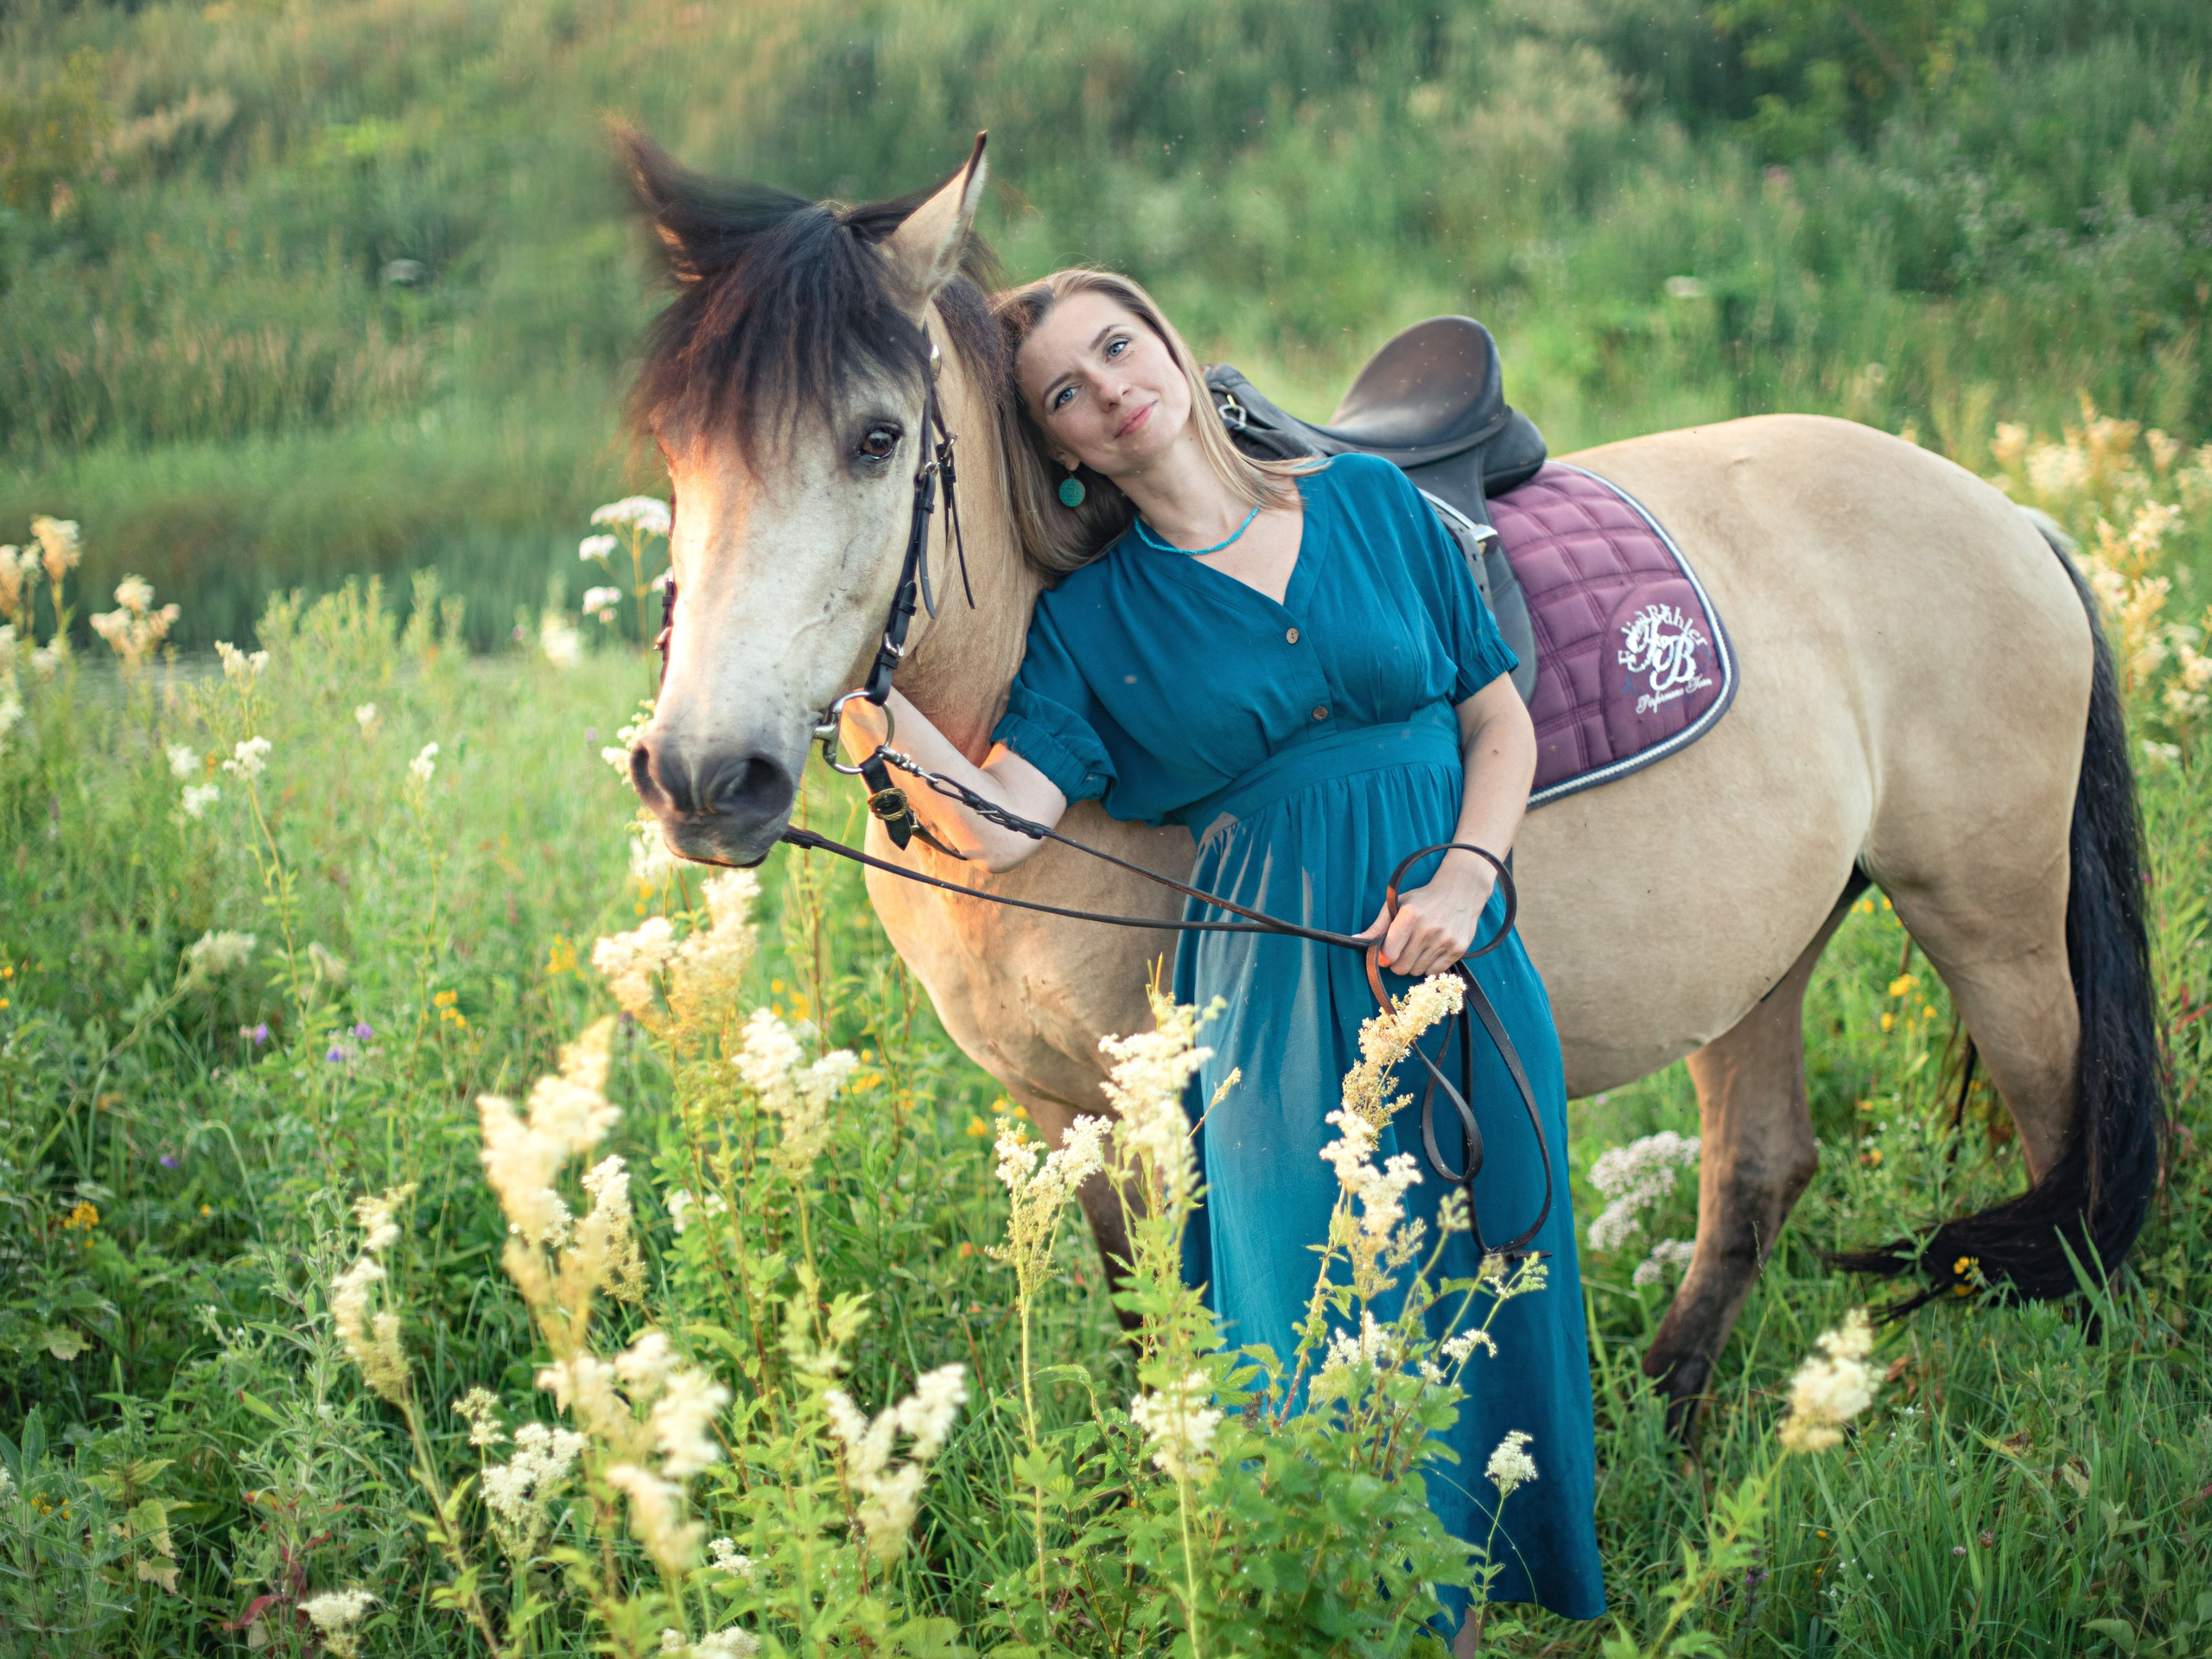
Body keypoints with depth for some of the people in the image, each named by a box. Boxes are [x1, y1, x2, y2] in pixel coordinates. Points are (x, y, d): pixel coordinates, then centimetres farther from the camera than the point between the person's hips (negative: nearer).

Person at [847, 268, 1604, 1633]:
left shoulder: (1372, 502, 6)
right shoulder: (1093, 619, 3)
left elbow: (1502, 717, 10)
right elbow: (997, 822, -10)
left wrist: (1465, 876, -7)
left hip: (1460, 958, 1)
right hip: (1279, 1001, -1)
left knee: (1492, 1300, 6)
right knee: (1320, 1334, -1)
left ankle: (1513, 1594, 23)